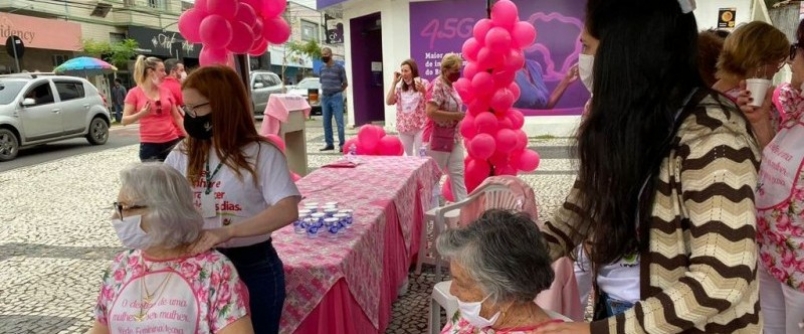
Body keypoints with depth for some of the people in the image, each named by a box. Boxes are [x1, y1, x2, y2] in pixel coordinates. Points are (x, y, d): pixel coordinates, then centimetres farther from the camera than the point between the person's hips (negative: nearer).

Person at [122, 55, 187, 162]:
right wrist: (141, 114, -21)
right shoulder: (135, 93, -1)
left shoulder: (166, 91, 9)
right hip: (149, 145, -3)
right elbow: (125, 120, -3)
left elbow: (177, 117, 14)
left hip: (172, 142, 3)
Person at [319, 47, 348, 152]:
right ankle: (329, 143, 13)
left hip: (336, 97, -5)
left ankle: (342, 144, -5)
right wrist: (324, 92, 11)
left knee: (339, 122, -7)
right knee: (326, 122, 6)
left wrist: (337, 92, 4)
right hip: (324, 97, 5)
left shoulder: (339, 67, -5)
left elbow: (345, 83, 1)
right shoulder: (322, 68, 10)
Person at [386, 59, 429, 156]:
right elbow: (389, 102, -5)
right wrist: (394, 83, -5)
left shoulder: (423, 83, -4)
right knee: (408, 156, 13)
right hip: (404, 127, 4)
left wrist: (423, 91, -27)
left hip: (420, 126, -4)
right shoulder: (400, 87, 7)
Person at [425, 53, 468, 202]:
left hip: (454, 138, 9)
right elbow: (431, 113, -28)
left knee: (458, 174, 7)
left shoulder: (450, 86, 10)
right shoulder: (437, 86, -18)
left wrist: (459, 116, 7)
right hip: (438, 139, -9)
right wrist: (456, 116, -22)